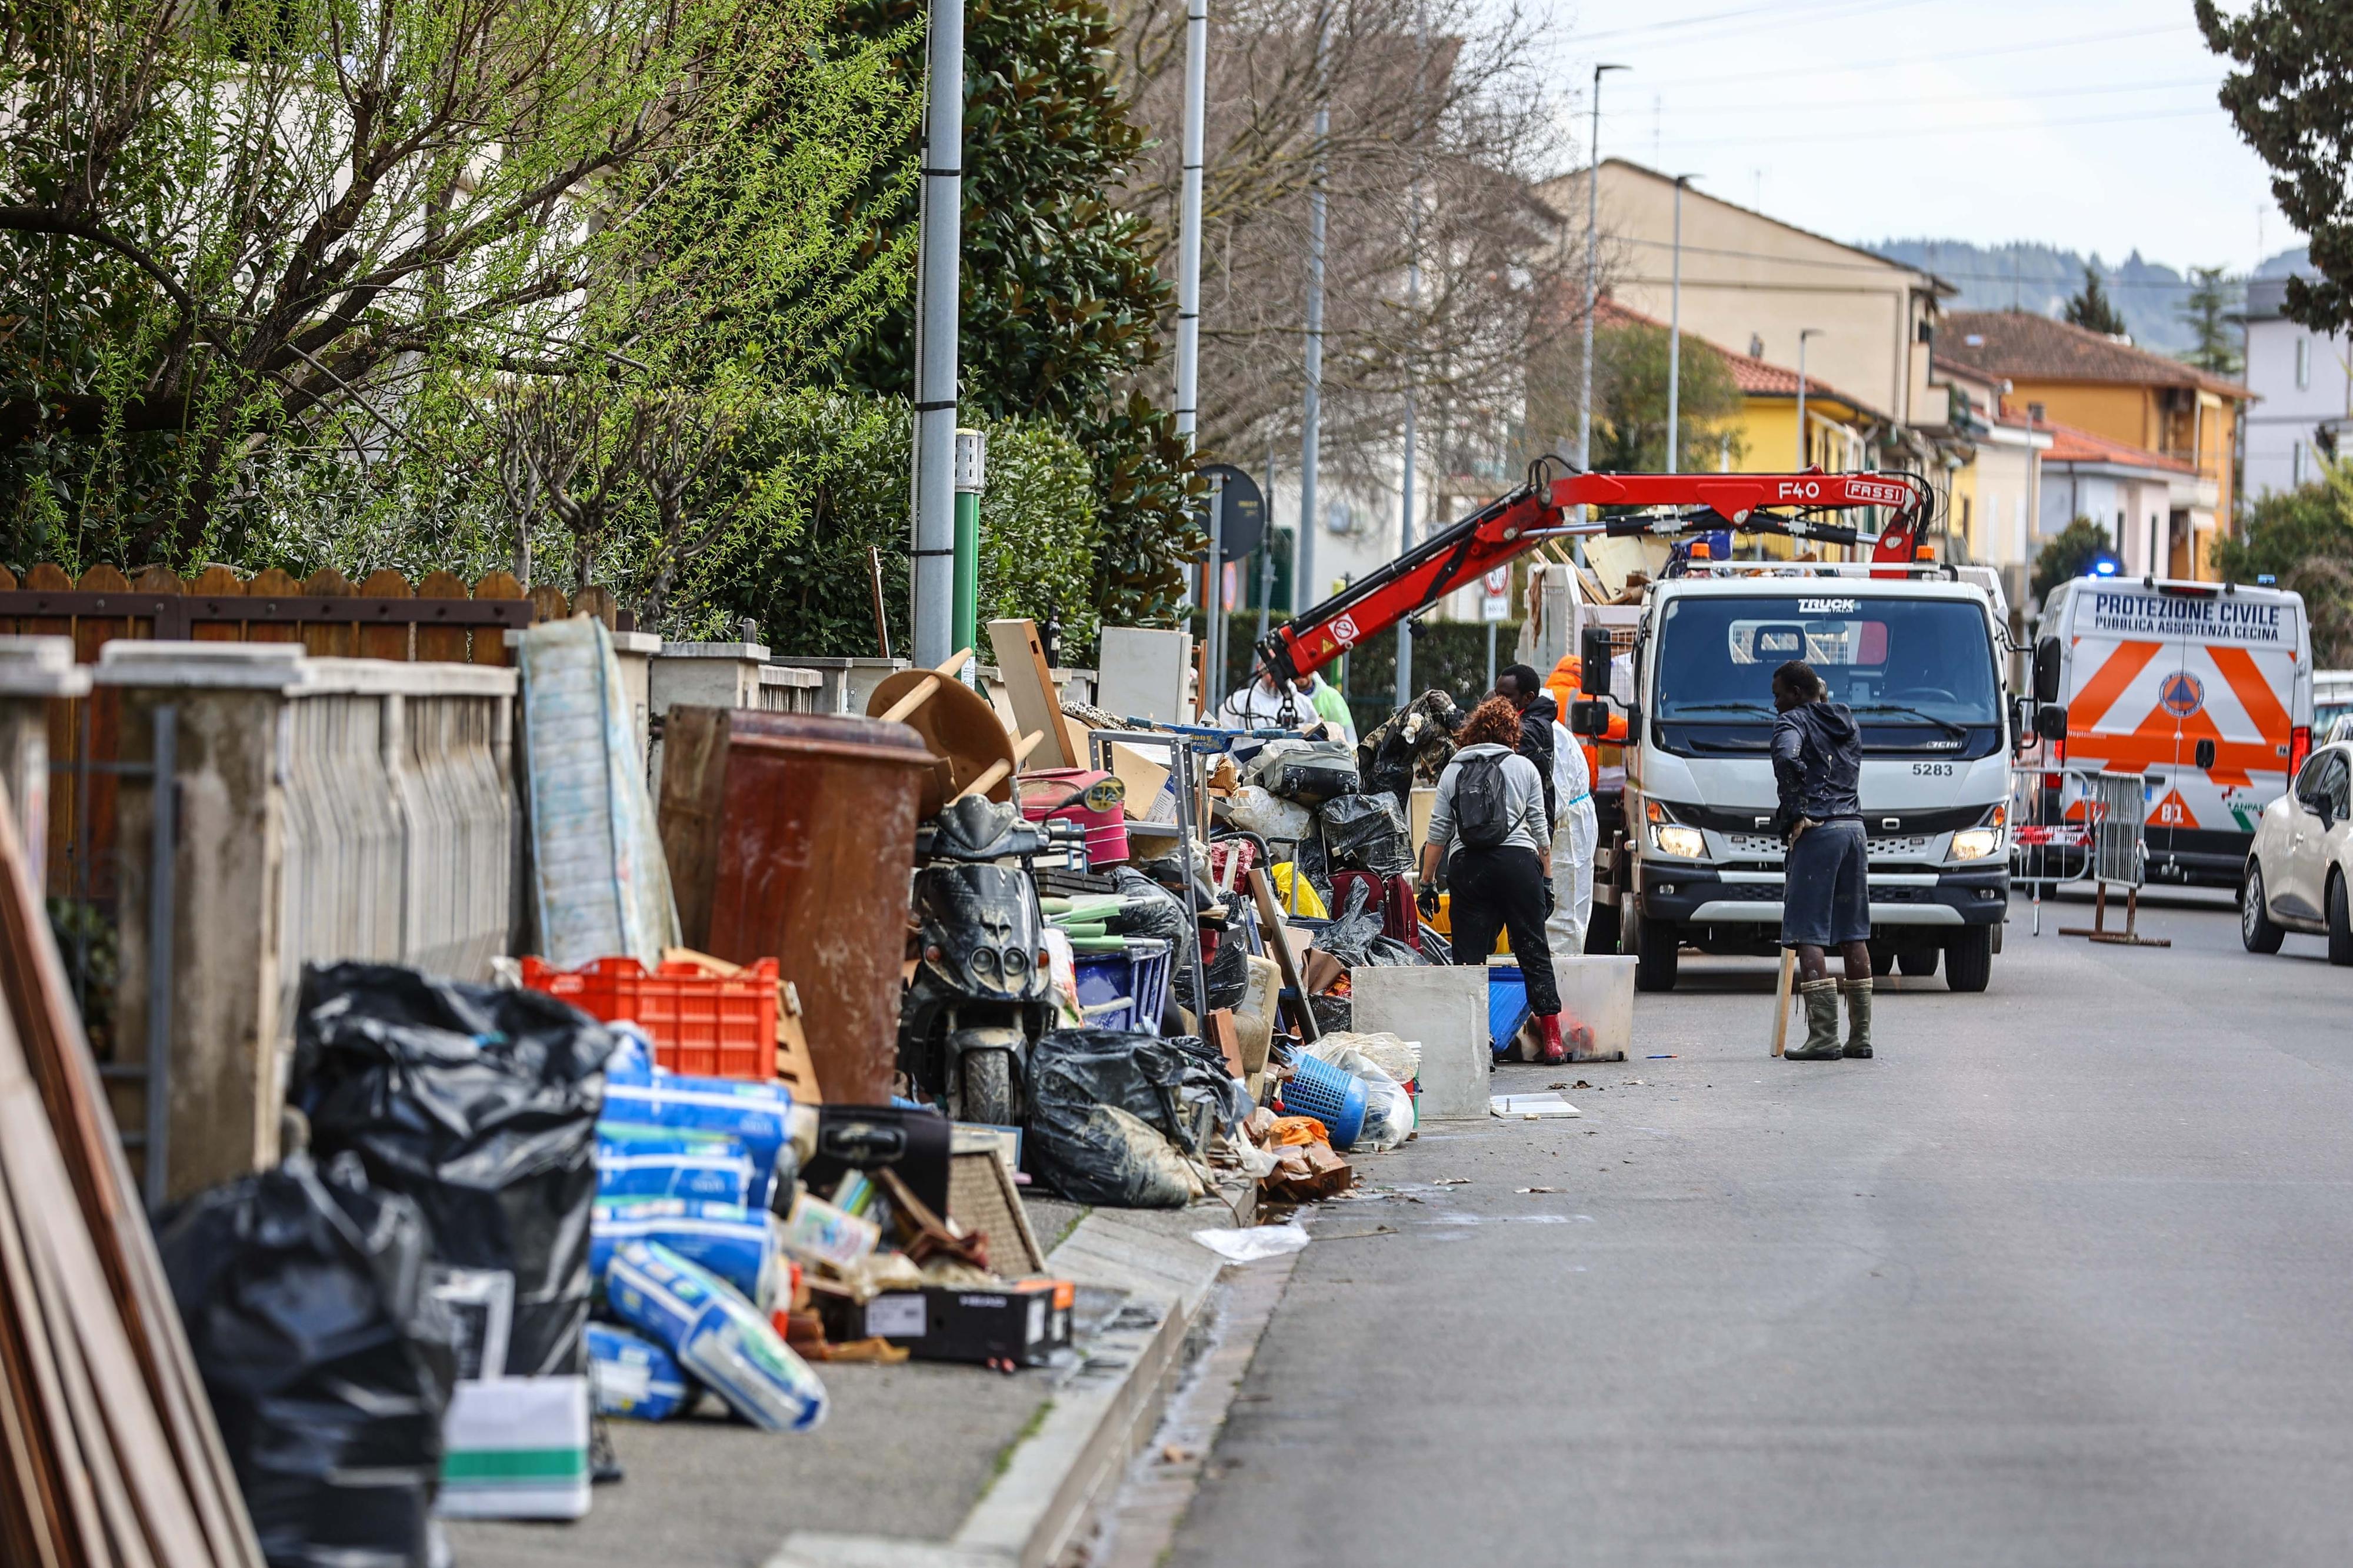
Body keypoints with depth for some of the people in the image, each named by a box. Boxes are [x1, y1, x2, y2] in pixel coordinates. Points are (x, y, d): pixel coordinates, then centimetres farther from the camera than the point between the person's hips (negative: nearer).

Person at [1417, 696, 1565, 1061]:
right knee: (1534, 952, 5)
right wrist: (1547, 877, 17)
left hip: (1467, 866, 0)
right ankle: (1552, 1040, 5)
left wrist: (1427, 883, 13)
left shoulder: (1453, 771, 12)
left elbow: (1438, 833, 9)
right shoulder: (1523, 768, 10)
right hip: (1517, 861, 0)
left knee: (1469, 956, 1)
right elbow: (1540, 829, 10)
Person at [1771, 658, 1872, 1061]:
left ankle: (1823, 1036, -15)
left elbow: (1787, 757, -23)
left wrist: (1796, 812, -14)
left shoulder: (1793, 721, -3)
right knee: (1852, 933, 12)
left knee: (1809, 936, -7)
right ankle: (1860, 1035, 13)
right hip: (1854, 826, 8)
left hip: (1817, 831, -8)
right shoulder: (1846, 723, 19)